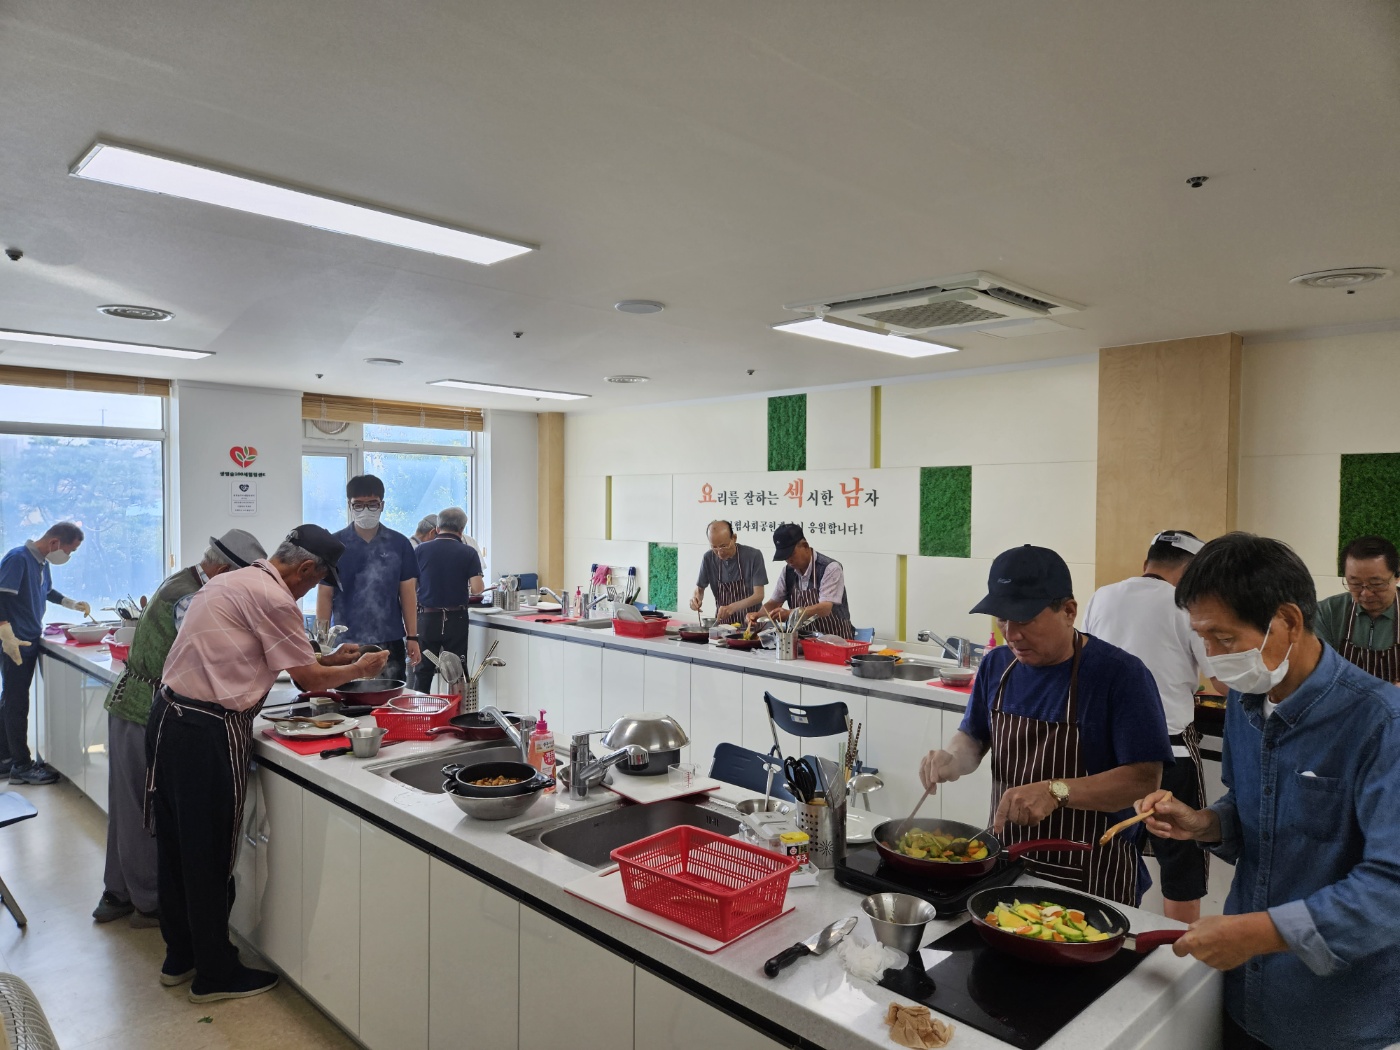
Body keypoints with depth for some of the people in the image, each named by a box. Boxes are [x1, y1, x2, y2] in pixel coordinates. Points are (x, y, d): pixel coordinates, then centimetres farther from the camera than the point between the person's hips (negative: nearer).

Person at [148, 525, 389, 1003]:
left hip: (168, 717, 10)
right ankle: (214, 974, 19)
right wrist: (358, 669, 6)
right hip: (207, 732, -10)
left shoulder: (230, 581, 14)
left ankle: (179, 956, 35)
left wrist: (327, 658, 23)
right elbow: (309, 679, -10)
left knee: (176, 844, 19)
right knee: (210, 855, 4)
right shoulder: (274, 599, -16)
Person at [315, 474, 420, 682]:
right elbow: (325, 595, 4)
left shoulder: (399, 544, 4)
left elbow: (408, 594, 6)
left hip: (390, 642, 1)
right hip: (345, 643, -1)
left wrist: (412, 637, 2)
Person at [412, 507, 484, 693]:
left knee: (423, 673, 10)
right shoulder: (468, 553, -6)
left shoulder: (421, 550, -1)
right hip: (456, 619, -1)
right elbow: (477, 588, -12)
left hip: (427, 617, 1)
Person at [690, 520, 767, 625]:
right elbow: (700, 588, 11)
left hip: (750, 620, -3)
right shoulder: (708, 558, -4)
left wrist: (732, 607, -26)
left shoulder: (754, 555, -12)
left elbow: (759, 595, -12)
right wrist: (696, 597, -12)